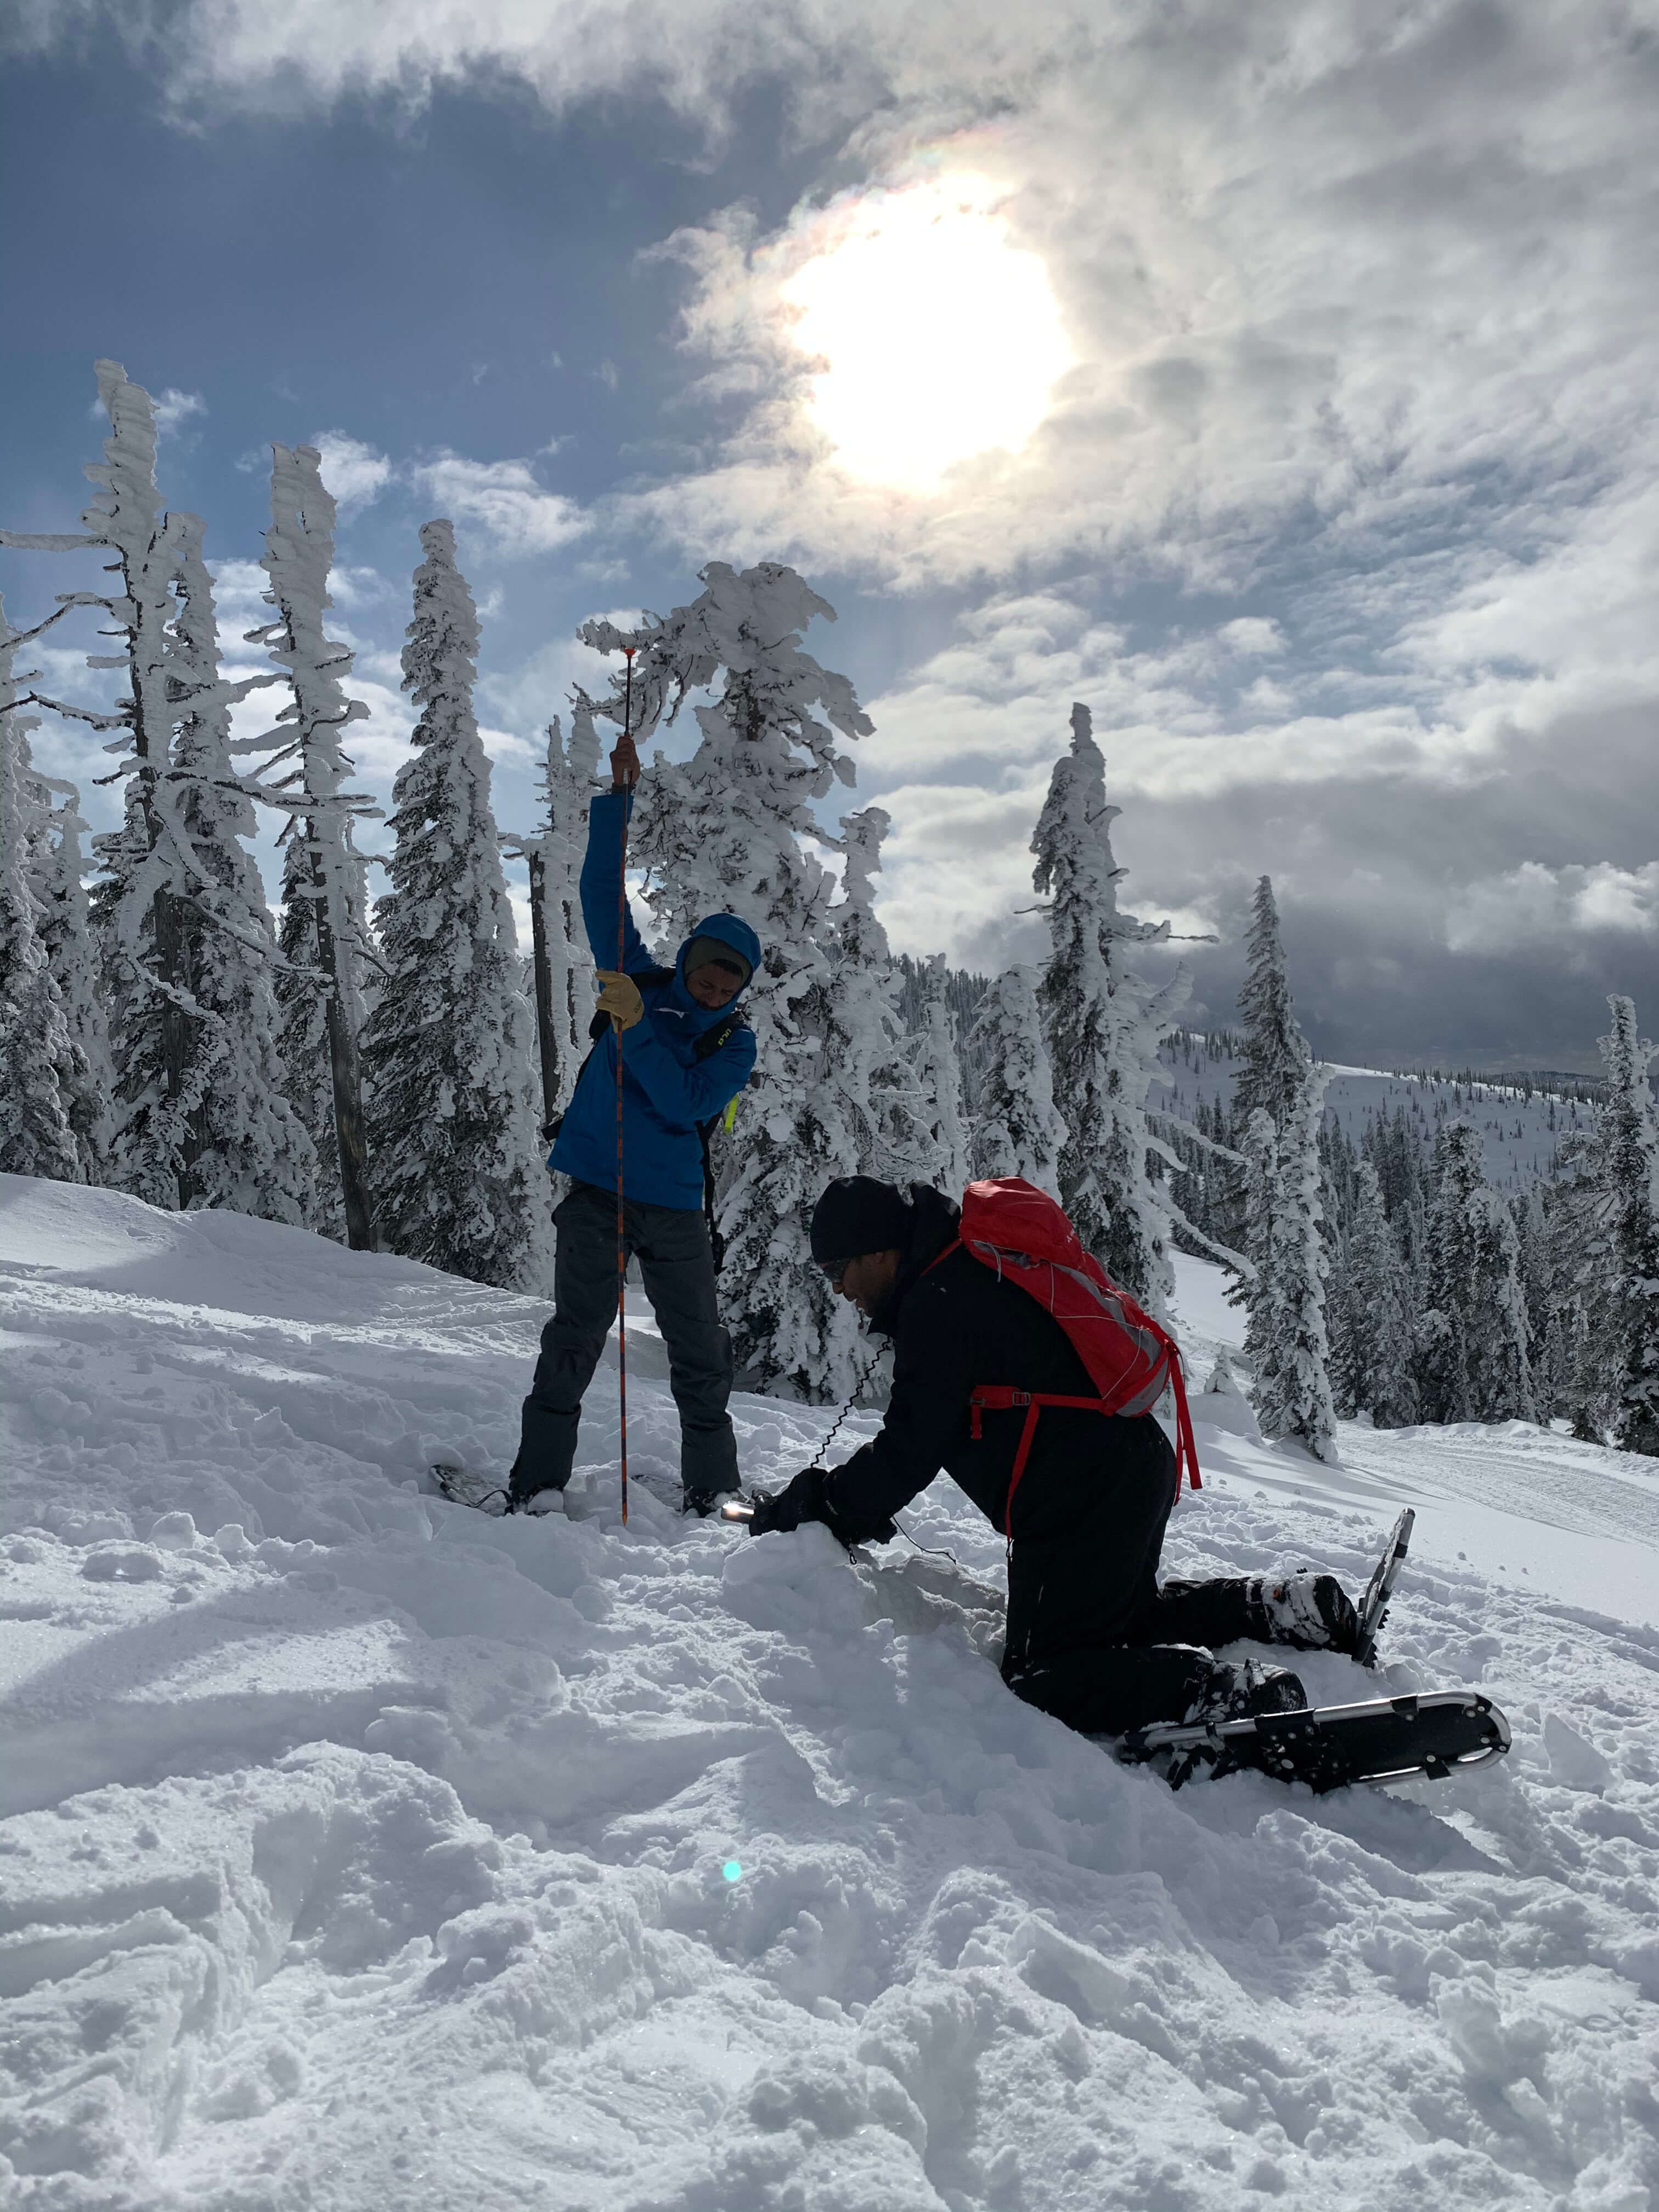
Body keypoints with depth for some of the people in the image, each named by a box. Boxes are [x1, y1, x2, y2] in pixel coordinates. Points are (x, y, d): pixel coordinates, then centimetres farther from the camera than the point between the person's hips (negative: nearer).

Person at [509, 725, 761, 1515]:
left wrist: (636, 1028, -21)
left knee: (700, 1353, 4)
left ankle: (712, 1492, 17)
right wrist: (616, 799, 0)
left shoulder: (734, 1042, 2)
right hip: (596, 1191, 0)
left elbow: (684, 1104, -14)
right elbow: (603, 895, 6)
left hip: (672, 1207, 0)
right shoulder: (640, 983, 7)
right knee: (574, 1338, -5)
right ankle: (537, 1483, 0)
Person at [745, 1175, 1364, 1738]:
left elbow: (909, 1454, -17)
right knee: (1122, 1616, 29)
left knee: (1043, 1680, -5)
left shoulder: (938, 1305, -17)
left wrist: (809, 1506, -6)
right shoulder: (975, 1269, 16)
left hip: (1081, 1502, -10)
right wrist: (847, 1505, 16)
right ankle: (1288, 1606, 19)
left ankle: (1242, 1697, -16)